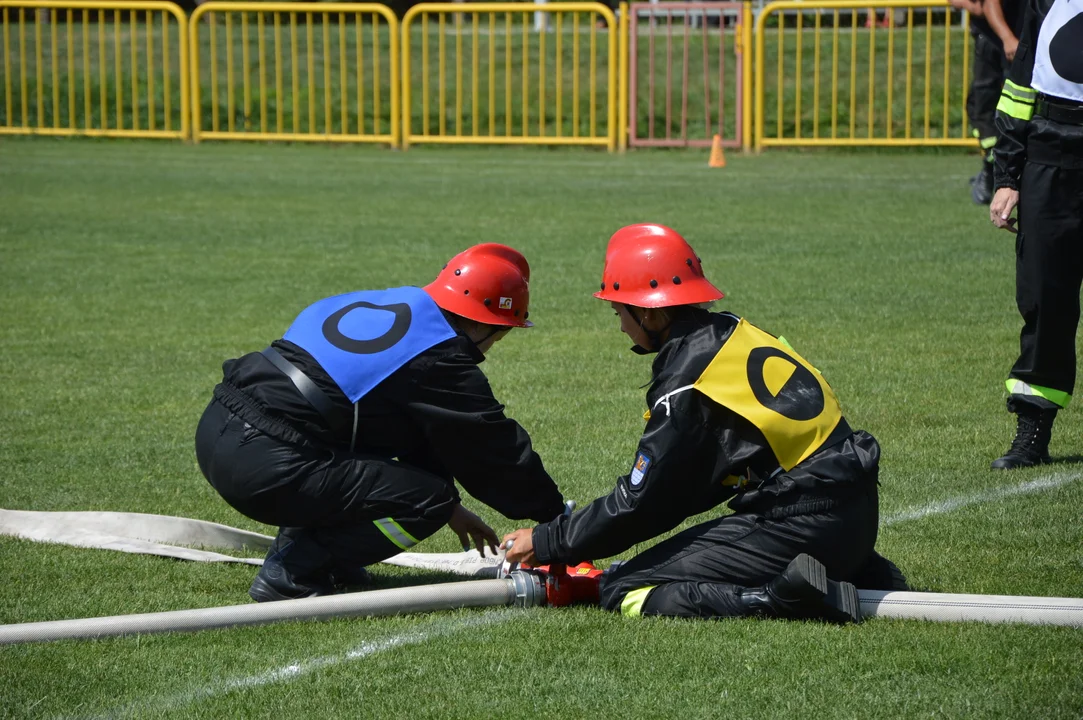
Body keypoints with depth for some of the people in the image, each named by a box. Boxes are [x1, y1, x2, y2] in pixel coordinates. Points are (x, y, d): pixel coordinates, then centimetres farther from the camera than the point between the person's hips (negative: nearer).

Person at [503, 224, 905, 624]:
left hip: (798, 524, -9)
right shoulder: (733, 333, 11)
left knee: (625, 593, -7)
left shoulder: (685, 385, -14)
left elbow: (640, 502, -9)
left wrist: (547, 544, 2)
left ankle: (785, 596, -18)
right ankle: (866, 576, 15)